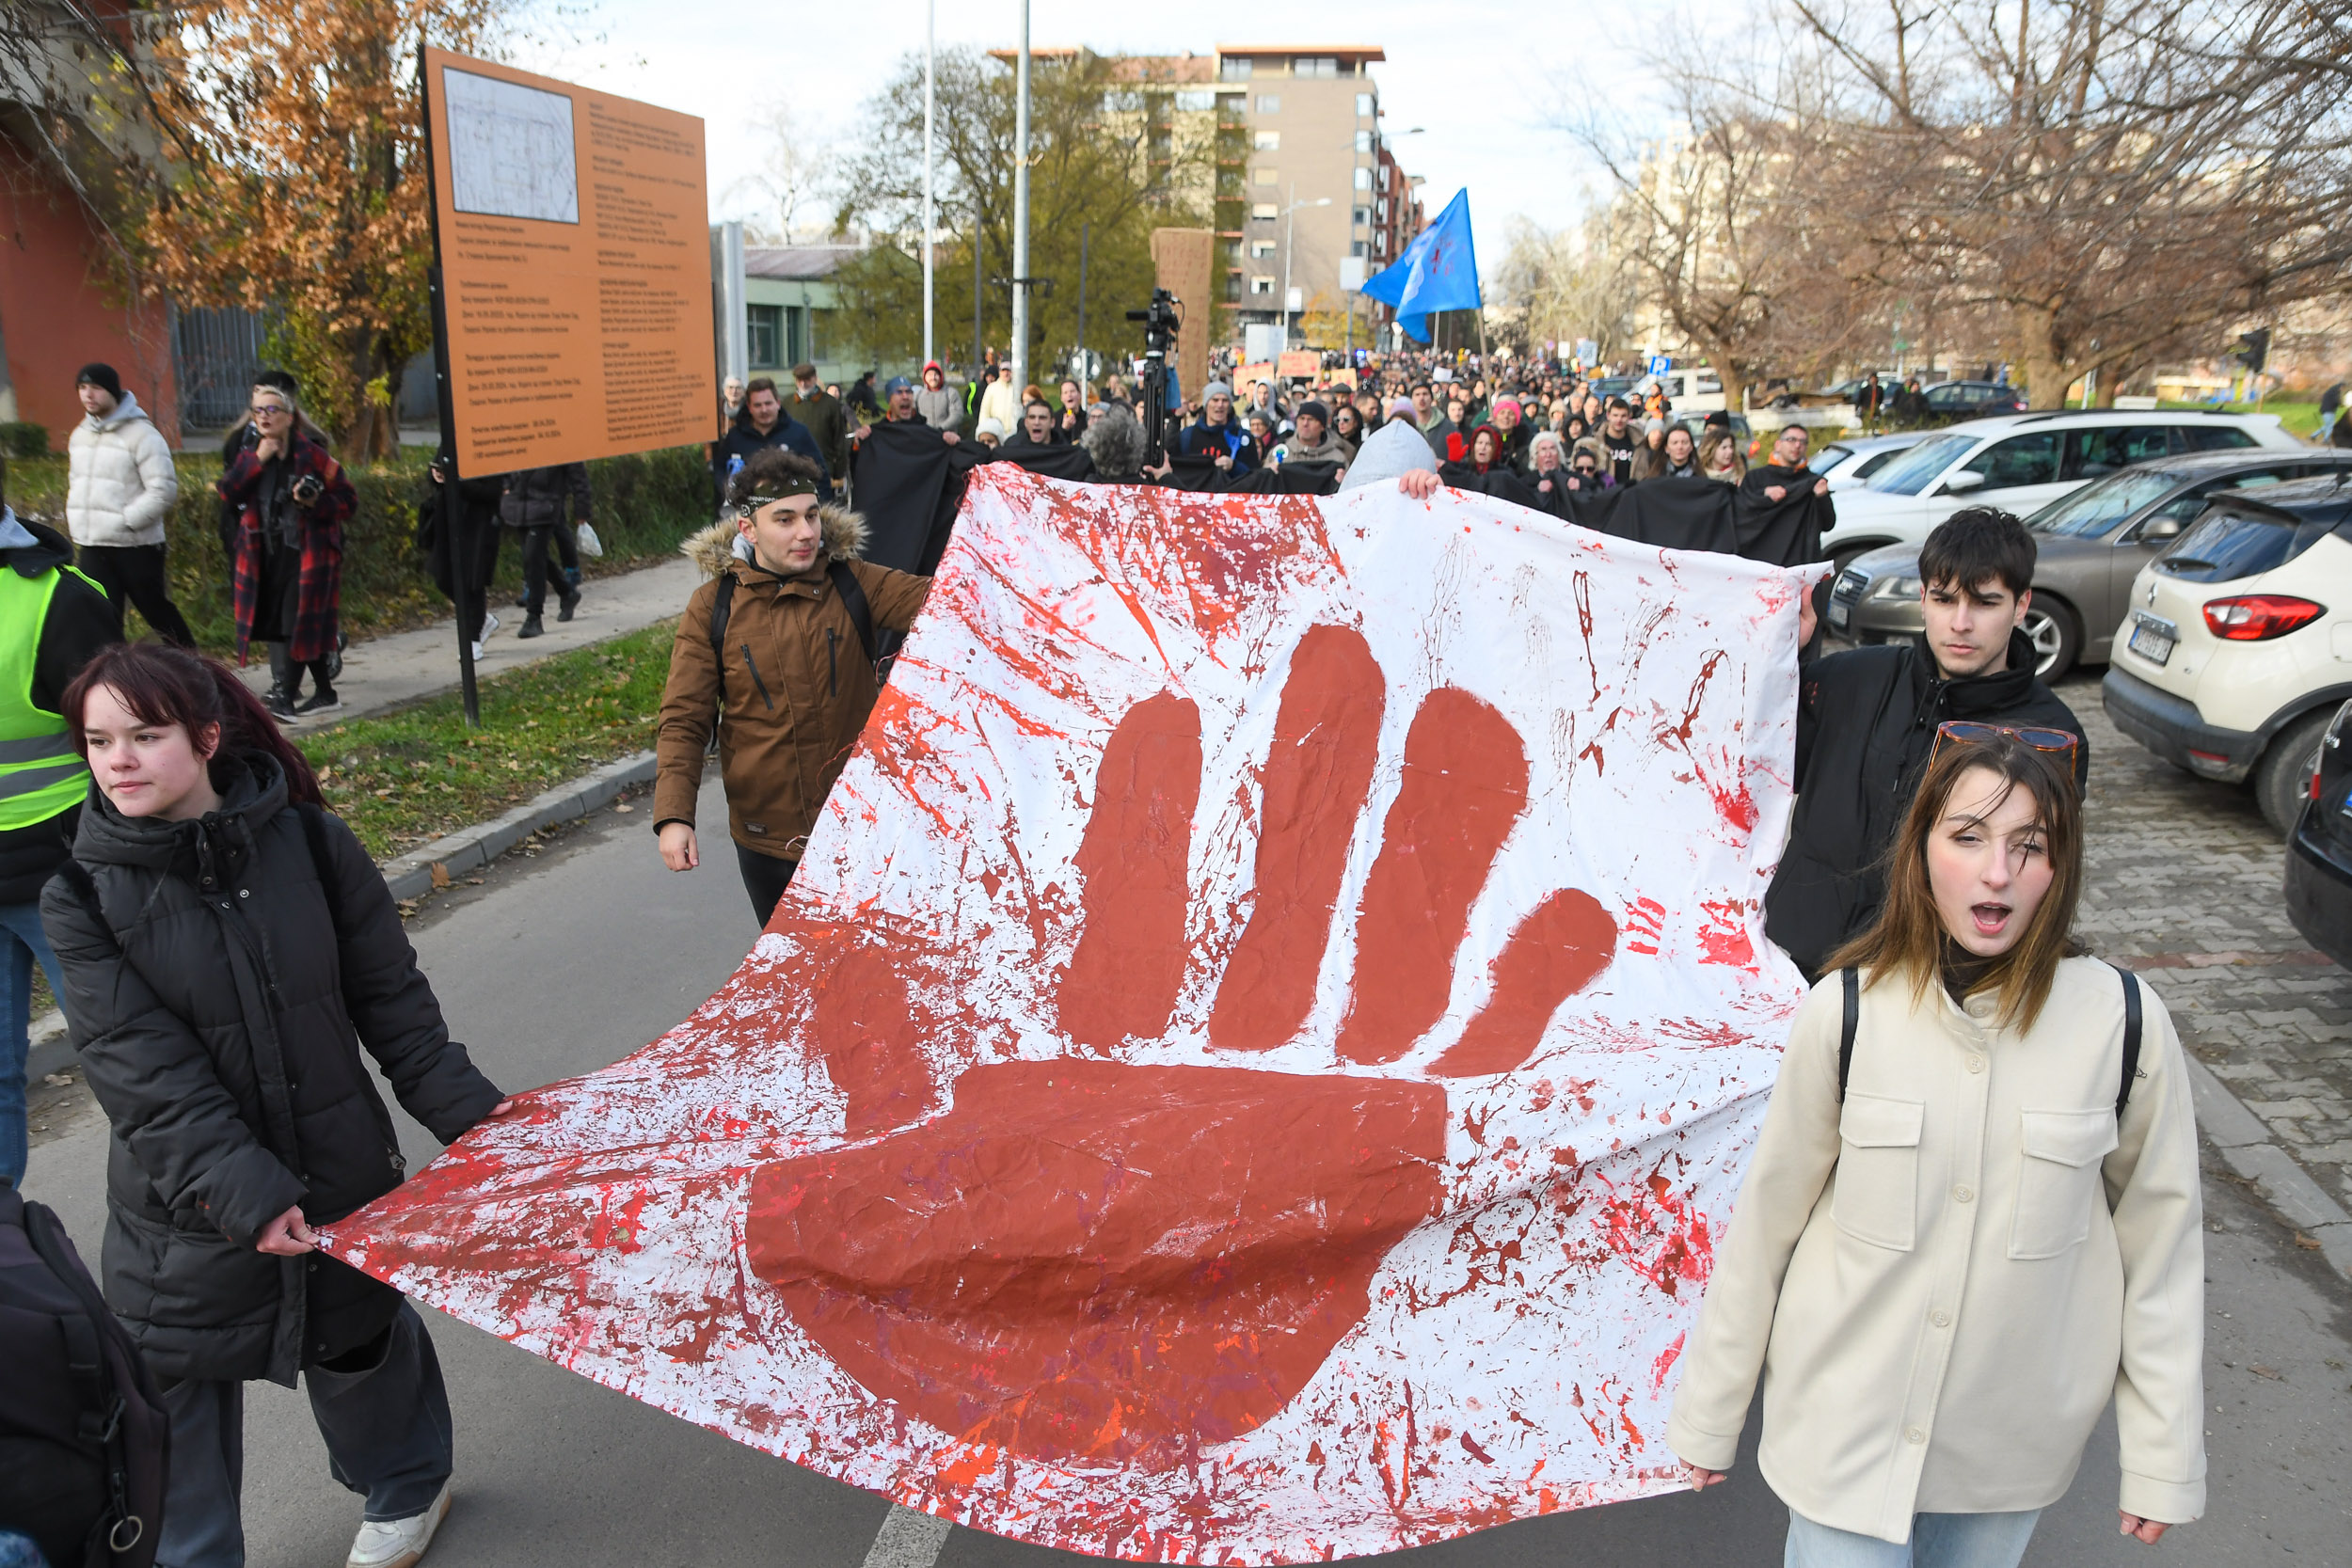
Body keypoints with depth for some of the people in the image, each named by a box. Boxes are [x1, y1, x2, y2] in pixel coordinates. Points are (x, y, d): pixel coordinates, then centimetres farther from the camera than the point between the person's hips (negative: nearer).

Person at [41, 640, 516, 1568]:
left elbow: (389, 994, -1)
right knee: (172, 1397, 8)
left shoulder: (308, 843, -8)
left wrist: (457, 1102, -6)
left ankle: (405, 1489, 48)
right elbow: (145, 1072, -18)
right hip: (185, 1208, -1)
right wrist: (241, 1189, -26)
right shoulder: (82, 899, -11)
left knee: (360, 1344, 20)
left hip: (341, 1177, 1)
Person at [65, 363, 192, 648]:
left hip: (136, 546, -6)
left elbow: (164, 490, -17)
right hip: (93, 548, 6)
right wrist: (77, 521, 8)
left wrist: (124, 520, -19)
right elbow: (77, 484, 23)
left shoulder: (141, 434, -11)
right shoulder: (80, 435, 12)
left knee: (157, 610, 8)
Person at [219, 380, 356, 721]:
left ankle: (284, 696, -8)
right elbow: (228, 492, -5)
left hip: (308, 554, -6)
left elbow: (347, 500, -4)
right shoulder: (251, 455, 10)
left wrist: (315, 503, -21)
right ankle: (324, 694, 19)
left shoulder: (311, 455, -5)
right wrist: (257, 460, -13)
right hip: (267, 554, 6)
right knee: (274, 623, 10)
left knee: (298, 624, -11)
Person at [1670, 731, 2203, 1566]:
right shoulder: (1846, 1009, -14)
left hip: (2017, 1439, 1)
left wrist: (2164, 1460, 3)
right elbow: (1766, 1217, -5)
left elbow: (2160, 1239, -2)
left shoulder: (2125, 1022, -12)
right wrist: (1708, 1416, 1)